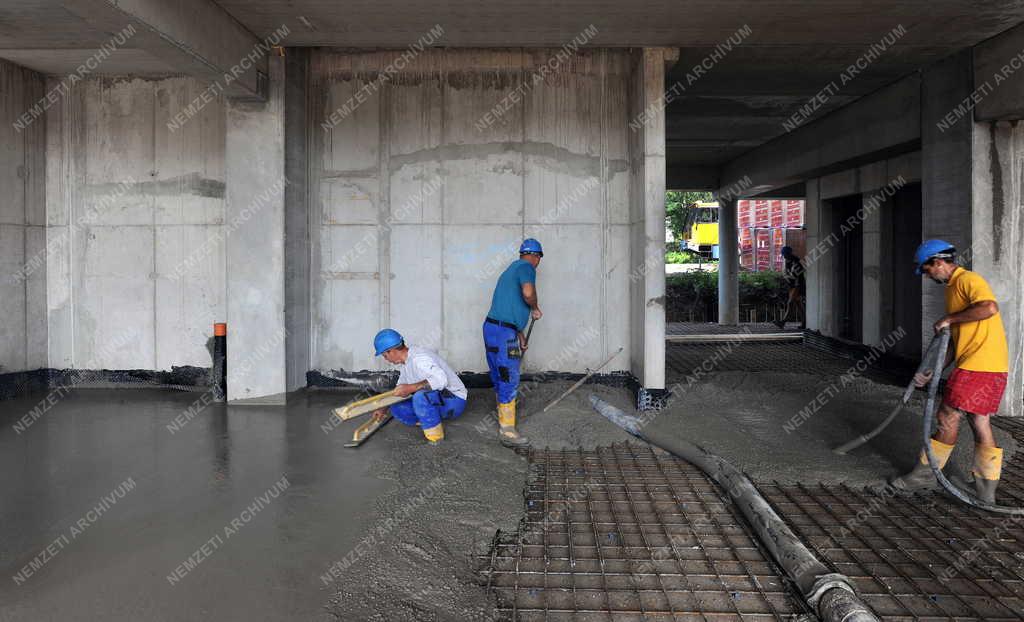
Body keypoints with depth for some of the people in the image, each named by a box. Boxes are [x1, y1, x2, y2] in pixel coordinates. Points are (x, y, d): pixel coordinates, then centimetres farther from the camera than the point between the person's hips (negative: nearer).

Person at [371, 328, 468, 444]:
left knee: (421, 396, -37)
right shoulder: (406, 363, 9)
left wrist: (411, 388, -36)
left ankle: (435, 436, -19)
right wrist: (384, 409, 29)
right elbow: (399, 391, 26)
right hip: (435, 399, 9)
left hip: (454, 400, -9)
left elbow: (441, 379, -39)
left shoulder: (419, 357, -23)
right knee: (397, 407, -3)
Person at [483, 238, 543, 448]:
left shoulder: (512, 268, 23)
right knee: (509, 379, -6)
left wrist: (520, 335, 33)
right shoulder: (526, 267, -7)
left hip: (492, 328, 10)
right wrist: (535, 309, -6)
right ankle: (507, 431, -3)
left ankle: (504, 417, 34)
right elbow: (528, 292, -28)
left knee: (500, 377, 20)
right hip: (503, 332, -10)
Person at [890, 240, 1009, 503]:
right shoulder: (952, 289, 20)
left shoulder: (969, 279, -9)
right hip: (982, 366, 10)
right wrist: (932, 372, 17)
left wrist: (949, 319, -19)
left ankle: (925, 473, 10)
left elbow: (989, 308, -30)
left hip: (980, 364, -10)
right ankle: (986, 490, 17)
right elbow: (956, 340, 22)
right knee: (980, 421, 11)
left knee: (948, 417, -2)